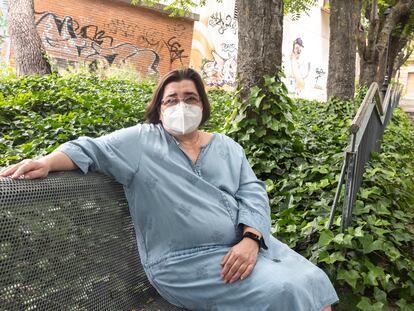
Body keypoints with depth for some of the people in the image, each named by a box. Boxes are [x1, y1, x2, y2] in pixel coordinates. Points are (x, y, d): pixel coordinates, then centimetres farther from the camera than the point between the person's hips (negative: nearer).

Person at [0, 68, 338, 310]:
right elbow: (90, 149, 1)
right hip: (186, 260, -5)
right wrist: (46, 163, -19)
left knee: (312, 281, -8)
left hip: (244, 245, 5)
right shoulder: (142, 141, 4)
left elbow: (253, 193, 4)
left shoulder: (227, 147, 12)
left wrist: (250, 240, -13)